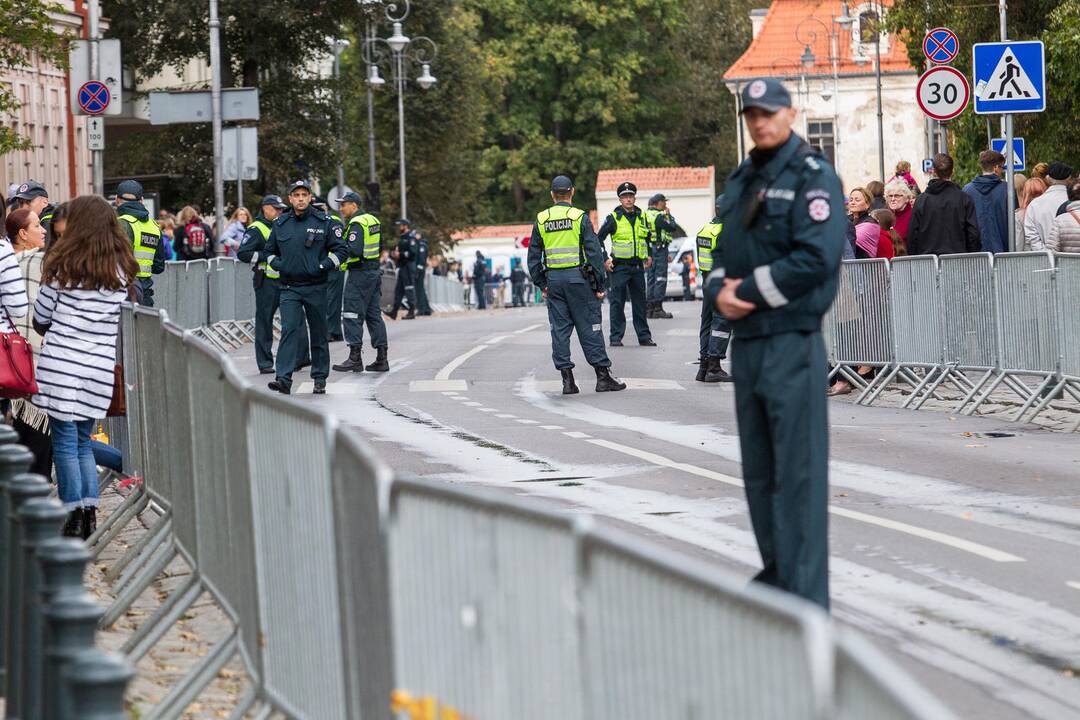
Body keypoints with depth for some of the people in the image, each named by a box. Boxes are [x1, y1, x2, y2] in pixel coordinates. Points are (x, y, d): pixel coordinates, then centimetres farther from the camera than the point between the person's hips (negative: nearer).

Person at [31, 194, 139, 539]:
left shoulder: (63, 265, -4)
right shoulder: (121, 270, 7)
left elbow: (40, 317, 4)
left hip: (60, 364, -4)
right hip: (100, 366, 4)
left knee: (65, 441, 2)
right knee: (83, 440, 15)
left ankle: (74, 515, -1)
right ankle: (90, 513, 9)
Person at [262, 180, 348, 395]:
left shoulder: (324, 222, -1)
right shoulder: (280, 224, 7)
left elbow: (341, 250, 2)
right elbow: (269, 250, 21)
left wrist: (323, 266, -12)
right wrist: (277, 265, 1)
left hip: (315, 287, -1)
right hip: (289, 287, 1)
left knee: (318, 333, 8)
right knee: (289, 330, -13)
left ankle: (320, 379, 18)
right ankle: (284, 379, -21)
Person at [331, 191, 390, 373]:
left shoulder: (356, 224, -15)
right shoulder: (372, 220, 13)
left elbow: (355, 250, -25)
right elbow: (380, 247, 21)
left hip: (359, 274, -9)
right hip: (374, 272, 9)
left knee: (352, 315, -5)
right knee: (374, 315, 11)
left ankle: (355, 358, -7)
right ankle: (381, 358, 9)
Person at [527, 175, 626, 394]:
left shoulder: (541, 220, 6)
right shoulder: (580, 217, -5)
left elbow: (533, 257, 9)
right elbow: (594, 252, -7)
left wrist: (541, 285, 16)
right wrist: (599, 285, -2)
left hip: (553, 279, 3)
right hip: (578, 276, -3)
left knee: (560, 329, 6)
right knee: (589, 328, 0)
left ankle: (567, 380, 3)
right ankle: (603, 375, 0)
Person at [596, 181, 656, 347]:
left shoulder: (642, 216, 9)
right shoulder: (613, 218, -5)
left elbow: (648, 237, 25)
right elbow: (598, 239, -2)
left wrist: (649, 256, 18)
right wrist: (604, 260, -7)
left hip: (638, 266, 4)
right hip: (619, 266, -4)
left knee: (640, 302, 9)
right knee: (617, 303, -4)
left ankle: (644, 336, 14)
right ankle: (616, 337, 0)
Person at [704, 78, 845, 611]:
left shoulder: (812, 176, -8)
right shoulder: (741, 181, 17)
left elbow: (816, 257, -19)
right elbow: (722, 251, 19)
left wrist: (747, 292, -14)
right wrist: (721, 291, -4)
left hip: (792, 342, -9)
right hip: (746, 342, 9)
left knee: (798, 473, -9)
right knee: (758, 471, 16)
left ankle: (806, 598, -8)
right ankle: (776, 573, 28)